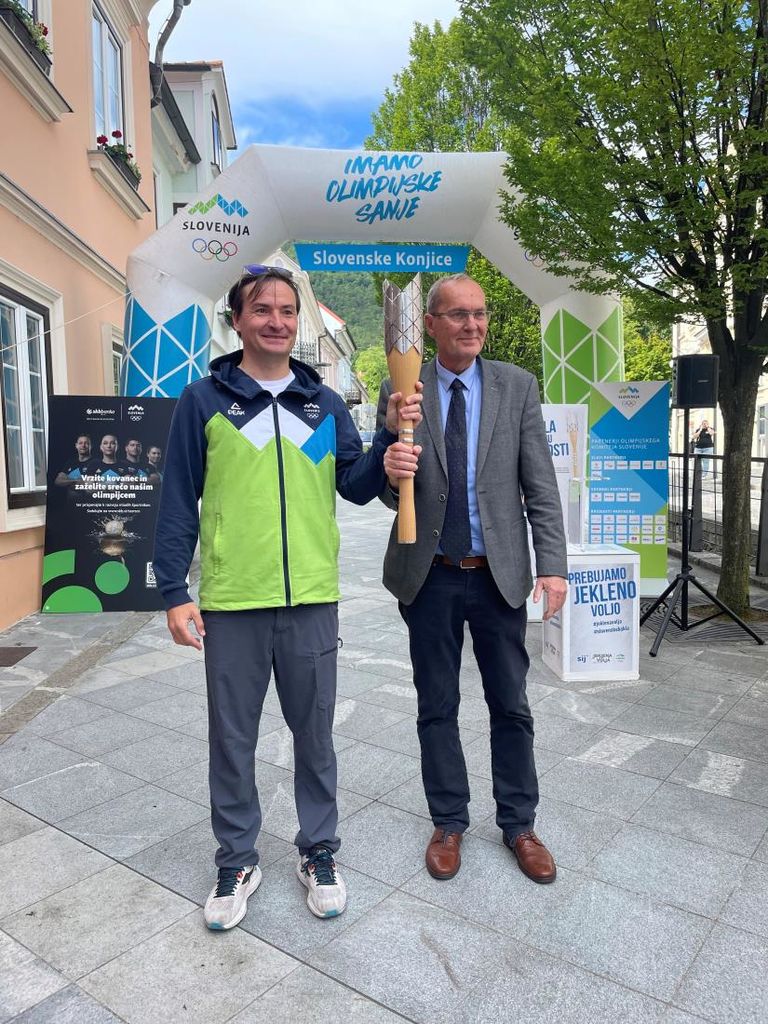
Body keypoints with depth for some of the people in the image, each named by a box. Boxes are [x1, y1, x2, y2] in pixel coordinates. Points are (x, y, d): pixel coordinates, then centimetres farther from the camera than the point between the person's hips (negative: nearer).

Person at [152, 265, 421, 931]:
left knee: (315, 734, 14)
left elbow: (357, 487, 5)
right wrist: (175, 592, -4)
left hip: (312, 600, 2)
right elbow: (179, 503, 0)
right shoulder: (203, 400, 1)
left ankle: (319, 851, 33)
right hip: (231, 602, -1)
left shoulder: (325, 404, 9)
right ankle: (238, 860, 32)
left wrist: (391, 436, -11)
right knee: (232, 738, 12)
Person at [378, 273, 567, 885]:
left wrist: (552, 565, -9)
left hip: (499, 575, 0)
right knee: (437, 708, 13)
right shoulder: (401, 391, -1)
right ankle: (449, 823, 33)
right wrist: (391, 474, -26)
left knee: (511, 706, 13)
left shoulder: (517, 386, 0)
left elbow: (540, 485, -2)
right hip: (429, 576, 0)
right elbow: (388, 491, -3)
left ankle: (519, 824, 33)